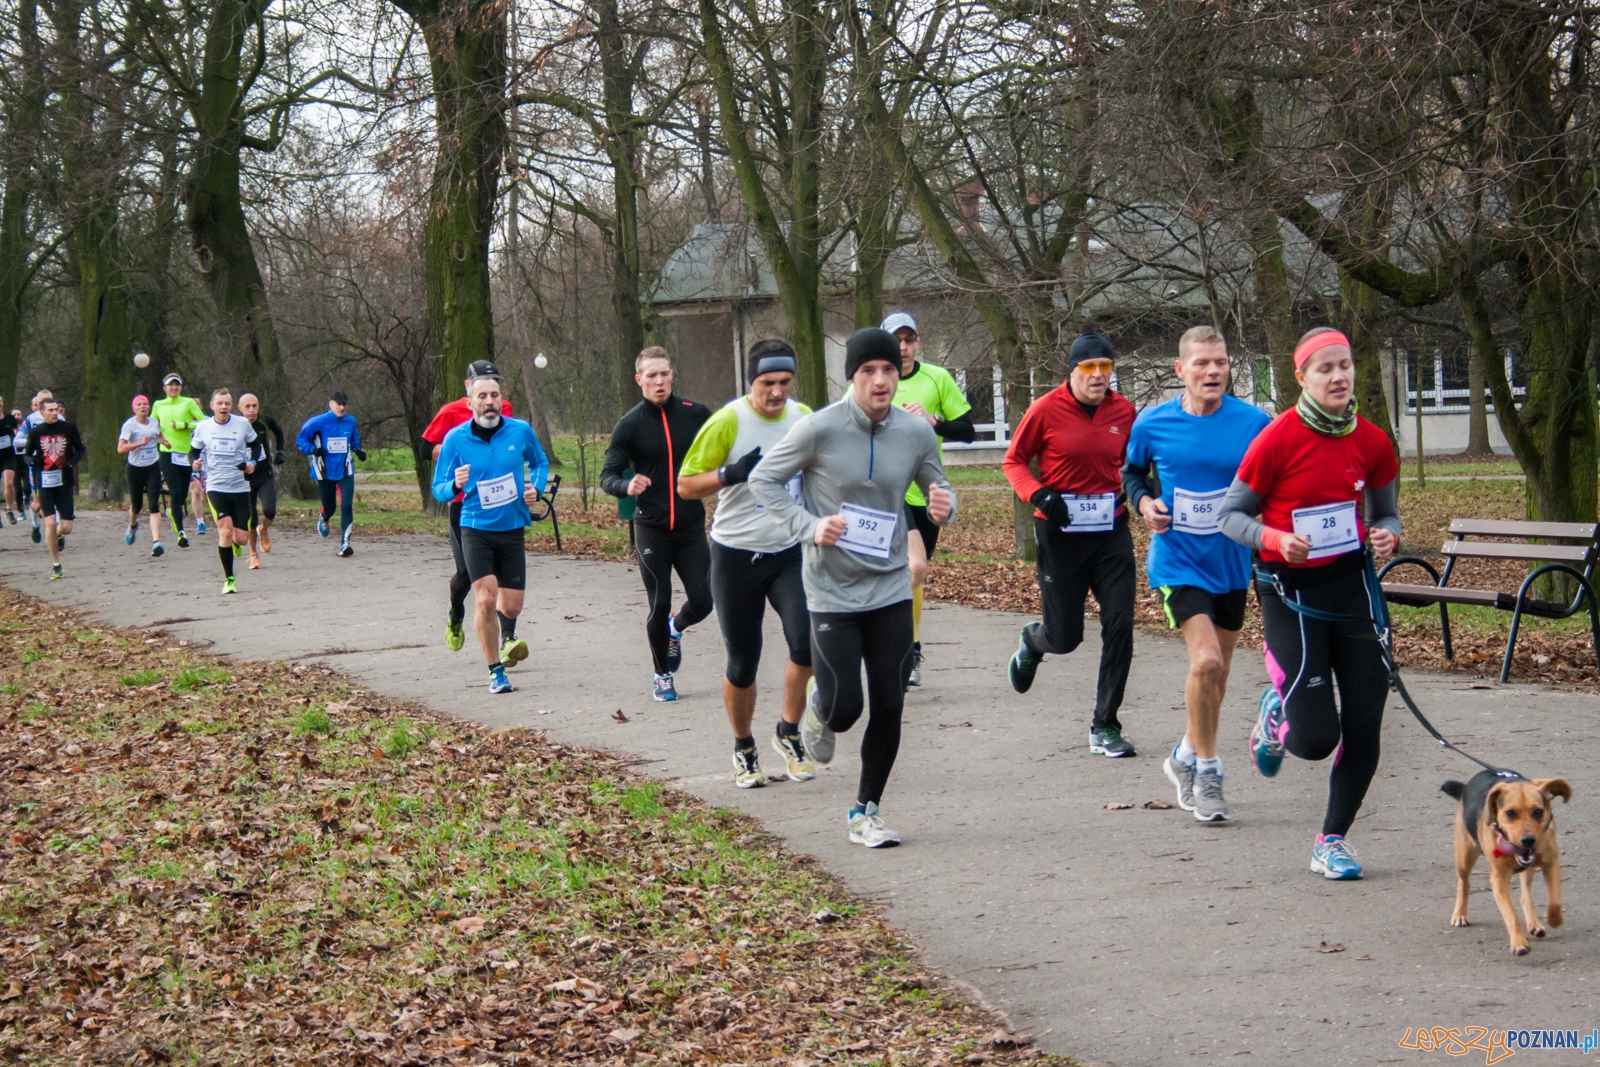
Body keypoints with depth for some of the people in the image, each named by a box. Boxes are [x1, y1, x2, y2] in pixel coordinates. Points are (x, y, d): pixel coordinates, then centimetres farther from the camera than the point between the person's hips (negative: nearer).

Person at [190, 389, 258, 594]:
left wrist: (252, 464, -6)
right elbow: (193, 451, 13)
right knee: (225, 531, -19)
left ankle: (235, 542, 39)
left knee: (242, 538, -2)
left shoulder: (242, 424, -1)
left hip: (240, 487, 1)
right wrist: (194, 463, -9)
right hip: (215, 488, -1)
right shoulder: (203, 427, 1)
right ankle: (229, 580, -7)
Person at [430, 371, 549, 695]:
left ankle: (507, 633, 42)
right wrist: (455, 485, -24)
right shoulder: (455, 439, -8)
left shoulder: (521, 431, -3)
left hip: (513, 530, 2)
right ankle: (495, 672, -1)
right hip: (476, 530, -2)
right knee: (486, 600, -16)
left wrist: (535, 488, -2)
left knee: (511, 607, 3)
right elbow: (439, 490, -2)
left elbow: (540, 463, 17)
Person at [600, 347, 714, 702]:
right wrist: (627, 486, -26)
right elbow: (607, 476, -5)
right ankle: (662, 675, 20)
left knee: (702, 601, -3)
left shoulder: (697, 415, -1)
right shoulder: (630, 425, -5)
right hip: (651, 528, -2)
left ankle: (676, 628, 33)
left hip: (691, 525, 2)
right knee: (659, 605, -1)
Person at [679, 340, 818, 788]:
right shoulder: (728, 421, -12)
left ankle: (789, 732, 4)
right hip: (737, 557, -3)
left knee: (806, 641, -18)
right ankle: (743, 749, 28)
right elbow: (686, 485, -10)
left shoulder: (805, 418, 2)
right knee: (742, 663, 6)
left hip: (791, 553, 3)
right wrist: (730, 473, -26)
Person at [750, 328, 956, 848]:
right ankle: (818, 706, 33)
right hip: (832, 592, -3)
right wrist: (809, 527, -17)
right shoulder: (819, 429, -13)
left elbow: (937, 486, 12)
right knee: (844, 711, -5)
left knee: (888, 707, 2)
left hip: (891, 589, 3)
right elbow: (763, 479, -3)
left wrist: (944, 505, -13)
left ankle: (866, 812, 20)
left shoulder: (917, 432, -2)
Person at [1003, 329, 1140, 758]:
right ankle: (1032, 642, 44)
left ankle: (1105, 728, 4)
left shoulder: (1123, 411, 2)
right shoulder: (1047, 409, -8)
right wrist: (1038, 495, -16)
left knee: (1119, 627, -7)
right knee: (1065, 637, 4)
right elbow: (1014, 461, 0)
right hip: (1060, 534, -3)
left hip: (1111, 533, 3)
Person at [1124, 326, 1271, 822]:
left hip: (1230, 563, 3)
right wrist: (1142, 501, -7)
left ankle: (1187, 756, 40)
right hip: (1177, 562, -3)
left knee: (1215, 671, 16)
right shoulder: (1153, 423, -6)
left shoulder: (1254, 423, -8)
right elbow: (1132, 472, 12)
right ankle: (1207, 767, -2)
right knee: (1206, 660, -20)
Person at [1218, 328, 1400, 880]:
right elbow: (1230, 514, -4)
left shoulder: (1373, 443, 1)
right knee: (1316, 738, -10)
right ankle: (1275, 716, 28)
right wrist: (1276, 538, -22)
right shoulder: (1277, 440, -12)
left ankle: (1331, 842, 18)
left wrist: (1388, 536, -8)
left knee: (1364, 725, -1)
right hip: (1291, 590, -4)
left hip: (1353, 582, 4)